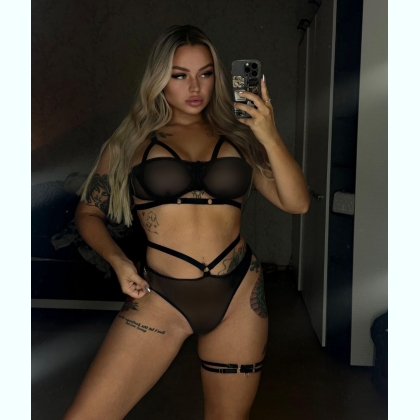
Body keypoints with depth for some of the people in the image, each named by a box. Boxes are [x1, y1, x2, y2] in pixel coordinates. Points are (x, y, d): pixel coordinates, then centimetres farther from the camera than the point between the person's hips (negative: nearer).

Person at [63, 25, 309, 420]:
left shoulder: (237, 136, 7)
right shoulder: (132, 140, 5)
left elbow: (296, 203, -1)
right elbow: (88, 213, 10)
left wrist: (269, 137, -13)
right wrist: (118, 261, -7)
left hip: (240, 294, 2)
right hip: (161, 296, -1)